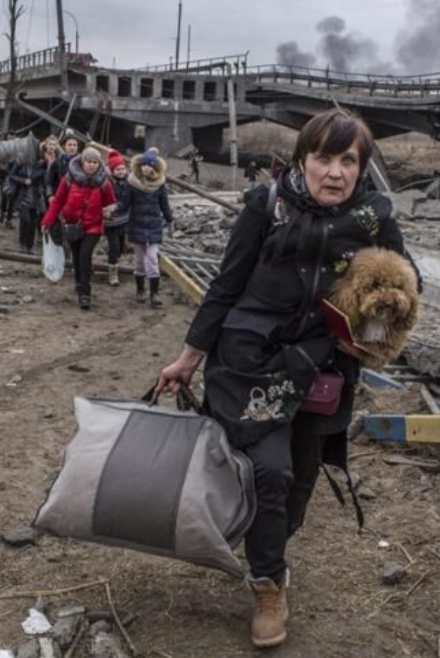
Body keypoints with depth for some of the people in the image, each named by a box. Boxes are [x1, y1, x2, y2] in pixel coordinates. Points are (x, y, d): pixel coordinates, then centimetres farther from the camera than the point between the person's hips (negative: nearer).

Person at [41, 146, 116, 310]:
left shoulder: (103, 182, -7)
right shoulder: (70, 178, -8)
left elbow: (110, 203, 7)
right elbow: (58, 201, -2)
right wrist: (48, 221, -4)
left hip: (93, 226, -2)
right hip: (72, 225, 2)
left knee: (85, 255, -18)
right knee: (77, 257, 14)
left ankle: (84, 292, -14)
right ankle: (80, 285, 36)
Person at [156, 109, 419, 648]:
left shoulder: (375, 219, -4)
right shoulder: (267, 206, -10)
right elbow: (226, 287, -4)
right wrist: (190, 358, 0)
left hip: (321, 371, 3)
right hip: (252, 360, -3)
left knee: (301, 477, 14)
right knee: (268, 470, -12)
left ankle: (268, 556, 42)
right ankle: (269, 583, 12)